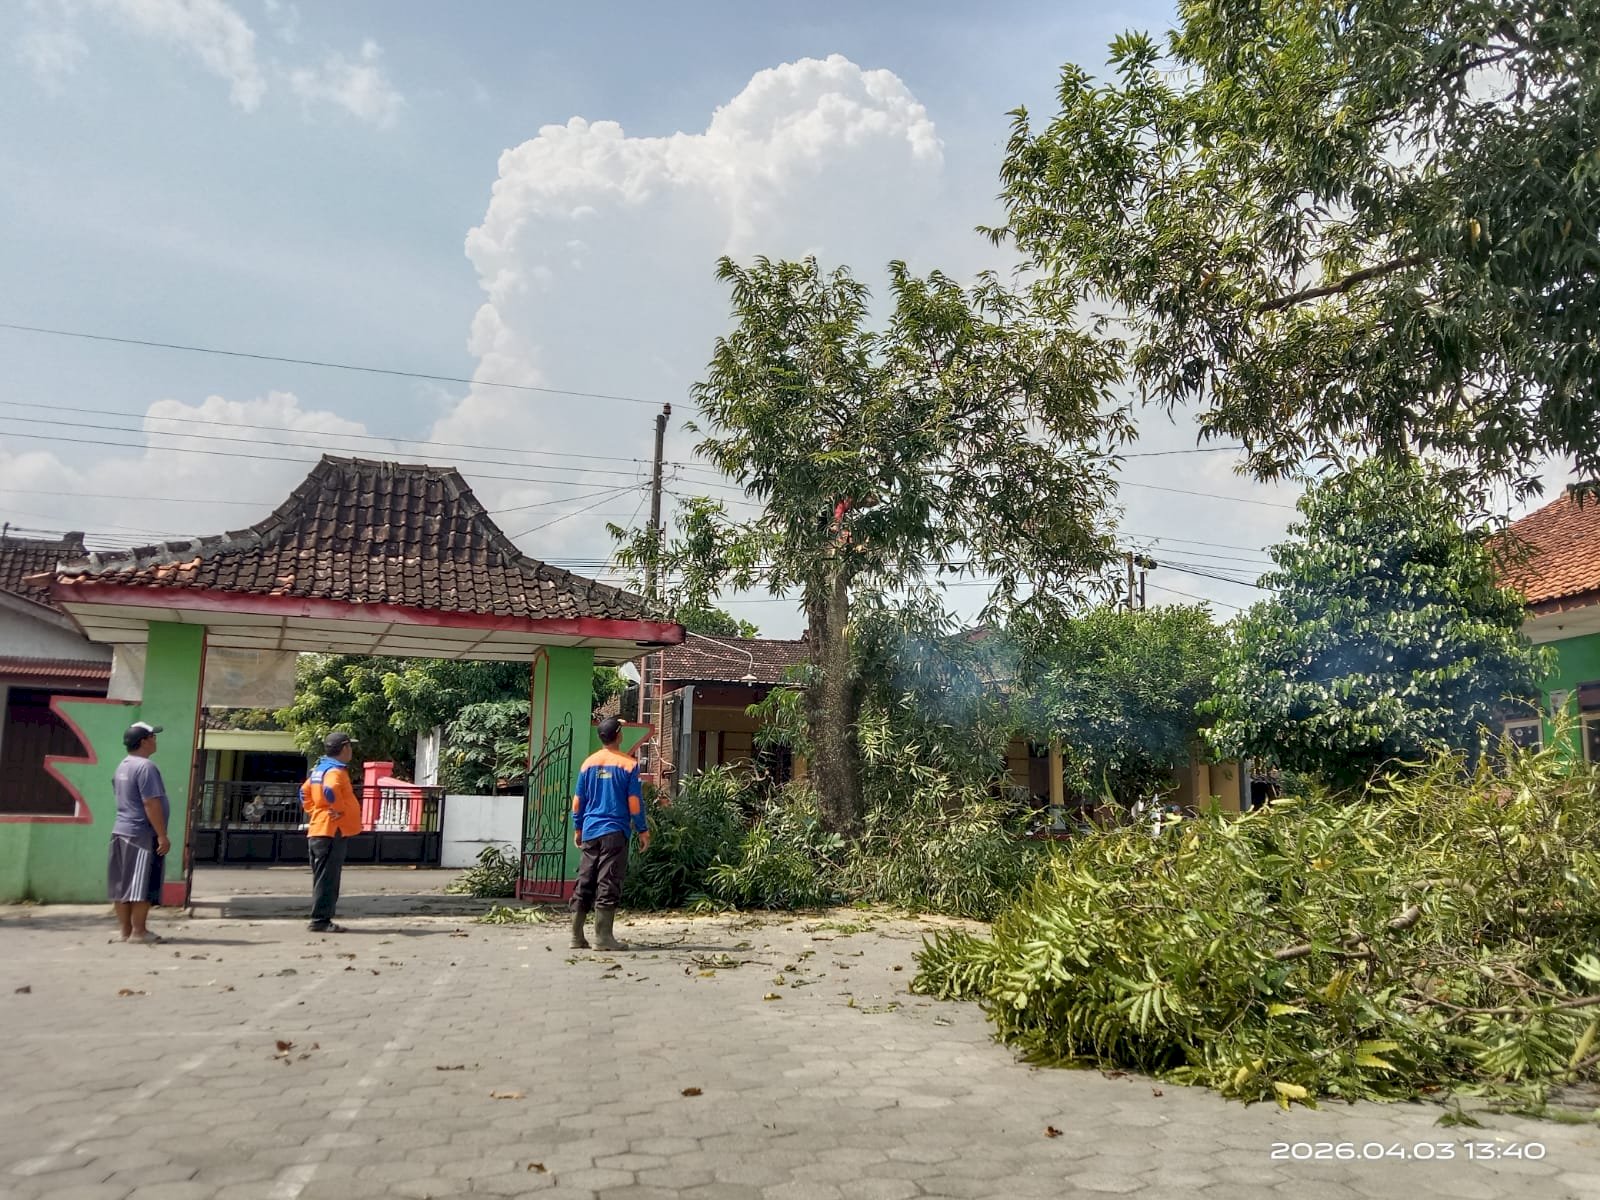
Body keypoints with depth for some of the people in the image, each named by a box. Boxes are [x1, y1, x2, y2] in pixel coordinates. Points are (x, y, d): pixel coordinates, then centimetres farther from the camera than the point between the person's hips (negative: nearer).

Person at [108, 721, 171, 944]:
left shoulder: (121, 767, 14)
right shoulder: (146, 767, -16)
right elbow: (151, 803, -21)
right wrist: (162, 835, -19)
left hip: (120, 831, 9)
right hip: (142, 834, -9)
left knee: (122, 885, 9)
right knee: (142, 885, -5)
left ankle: (125, 931, 14)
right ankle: (138, 932, -2)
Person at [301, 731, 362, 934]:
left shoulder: (319, 769, 15)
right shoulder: (335, 771, -16)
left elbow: (305, 791, 25)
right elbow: (329, 790, -35)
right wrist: (339, 809, -21)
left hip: (318, 831, 10)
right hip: (333, 831, -10)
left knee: (323, 878, 14)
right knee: (327, 879, -6)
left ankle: (320, 918, 20)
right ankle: (320, 920, -4)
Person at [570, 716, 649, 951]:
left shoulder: (588, 763, 7)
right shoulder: (628, 764, -6)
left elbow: (578, 800, 10)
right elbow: (634, 801, -7)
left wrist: (577, 828, 21)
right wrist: (643, 830, 1)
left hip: (590, 832, 5)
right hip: (615, 832, -4)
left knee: (585, 882, 9)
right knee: (608, 884, -2)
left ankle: (577, 936, 12)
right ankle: (603, 936, -2)